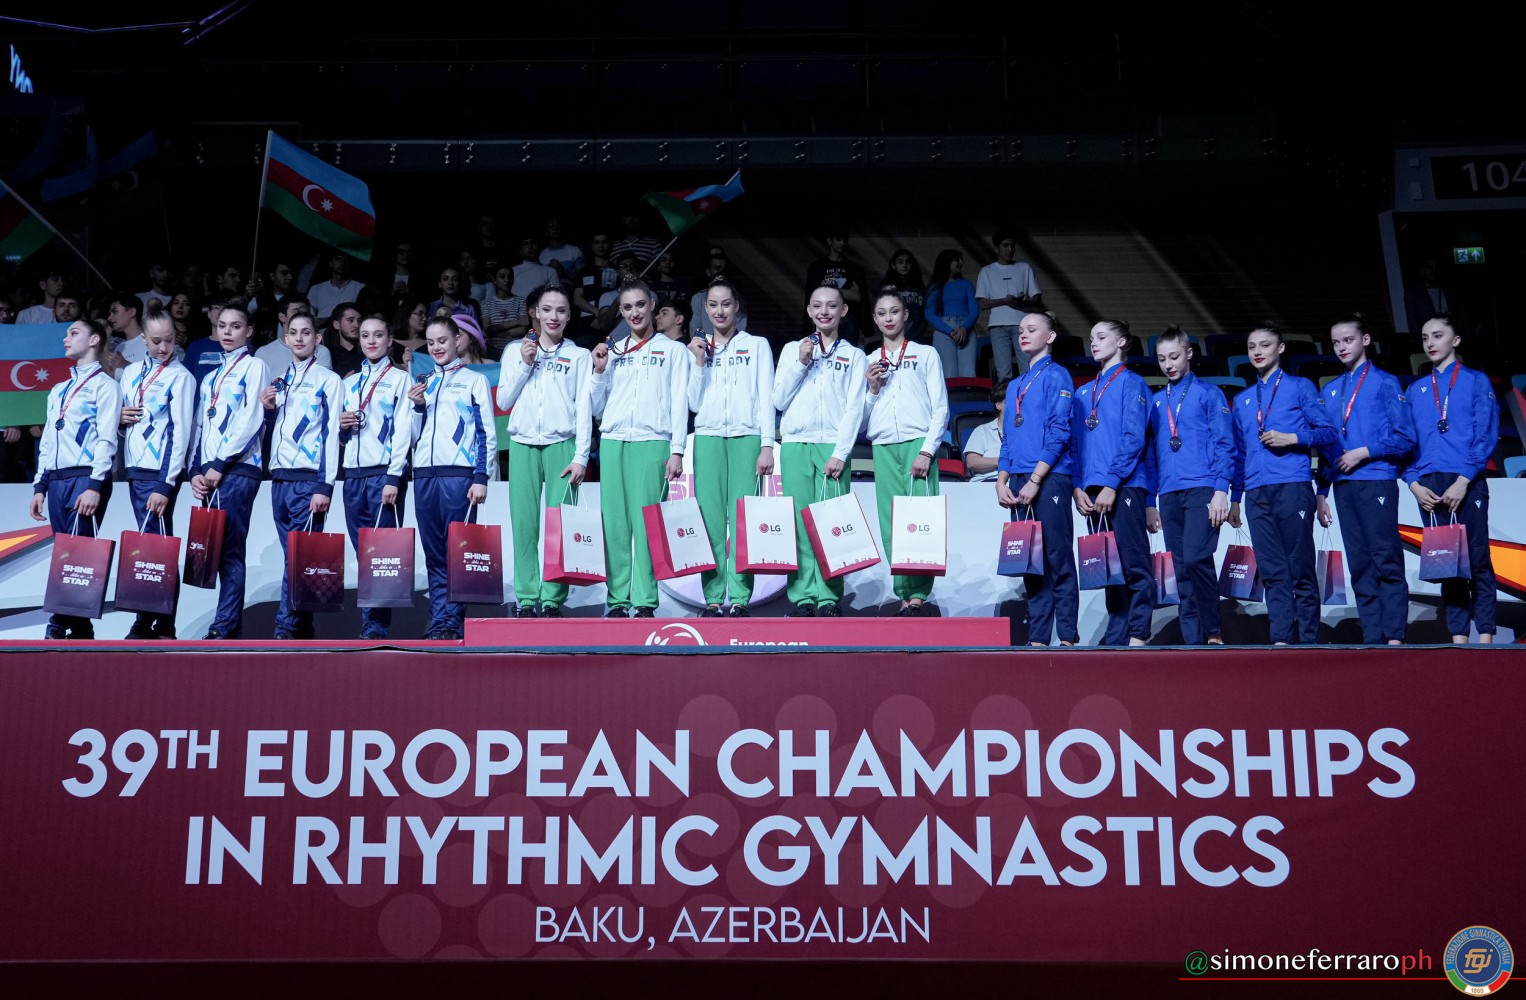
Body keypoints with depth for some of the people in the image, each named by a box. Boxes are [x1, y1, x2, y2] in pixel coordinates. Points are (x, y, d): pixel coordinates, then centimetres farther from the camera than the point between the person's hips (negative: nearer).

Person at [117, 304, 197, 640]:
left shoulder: (181, 377, -5)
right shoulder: (131, 373, 14)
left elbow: (182, 433, -11)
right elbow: (118, 418, 23)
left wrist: (166, 485, -17)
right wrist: (120, 416, -3)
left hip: (160, 472, -6)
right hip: (134, 469, 6)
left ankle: (145, 623, -5)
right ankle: (162, 624, 10)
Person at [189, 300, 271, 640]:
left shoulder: (254, 367, 2)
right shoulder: (210, 377, 22)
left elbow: (251, 420, -9)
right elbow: (200, 428, 19)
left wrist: (219, 465, -12)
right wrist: (196, 471, 3)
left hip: (238, 469, -7)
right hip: (209, 473, 7)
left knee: (229, 549, -11)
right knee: (219, 549, 4)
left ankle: (224, 627, -12)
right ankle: (231, 623, 7)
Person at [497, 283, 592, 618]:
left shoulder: (579, 356, 11)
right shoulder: (516, 351, 15)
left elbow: (584, 409, 5)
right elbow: (504, 401, 10)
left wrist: (581, 457, -4)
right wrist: (524, 364, -1)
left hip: (562, 444, -1)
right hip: (523, 445, 2)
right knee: (524, 525, -4)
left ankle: (553, 600, -5)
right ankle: (526, 599, 0)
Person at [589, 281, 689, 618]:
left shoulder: (672, 350, 11)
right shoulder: (612, 351, 19)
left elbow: (680, 403, 4)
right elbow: (597, 409, 19)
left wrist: (677, 451, -6)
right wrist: (599, 370, 5)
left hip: (652, 442, -3)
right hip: (613, 442, 3)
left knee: (646, 523, -9)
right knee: (615, 523, -3)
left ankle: (645, 602, -9)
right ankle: (617, 599, -1)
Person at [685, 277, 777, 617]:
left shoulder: (757, 346, 11)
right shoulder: (697, 349, 15)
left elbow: (766, 398, 5)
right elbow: (694, 403, 9)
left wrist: (767, 445, -4)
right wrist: (699, 363, -1)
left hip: (746, 436, -2)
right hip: (708, 438, 2)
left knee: (742, 518, -8)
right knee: (710, 519, -4)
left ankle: (740, 599, -7)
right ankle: (713, 598, -2)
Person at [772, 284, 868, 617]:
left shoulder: (854, 356, 12)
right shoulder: (793, 349, 16)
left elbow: (854, 409, 3)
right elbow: (779, 401, 10)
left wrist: (840, 453, -8)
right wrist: (800, 363, -1)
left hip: (833, 445, -1)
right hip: (795, 444, 1)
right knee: (799, 521, -4)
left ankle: (829, 597, -5)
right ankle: (802, 597, -2)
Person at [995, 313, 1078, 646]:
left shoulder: (1056, 376, -1)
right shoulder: (1015, 385, 21)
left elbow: (1059, 432, -10)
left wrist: (1035, 480, -15)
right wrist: (1001, 481, 7)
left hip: (1049, 478, -7)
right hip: (1019, 483, 7)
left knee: (1057, 559, -8)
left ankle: (1067, 638, -6)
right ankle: (1037, 638, 7)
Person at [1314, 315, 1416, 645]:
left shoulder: (1385, 383, 3)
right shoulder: (1330, 391, 18)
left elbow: (1405, 437, -3)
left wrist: (1364, 452, -10)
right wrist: (1322, 492, 12)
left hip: (1376, 481, -5)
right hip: (1343, 485, 5)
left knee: (1387, 561, -8)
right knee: (1360, 567, 4)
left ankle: (1394, 636, -7)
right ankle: (1372, 640, 6)